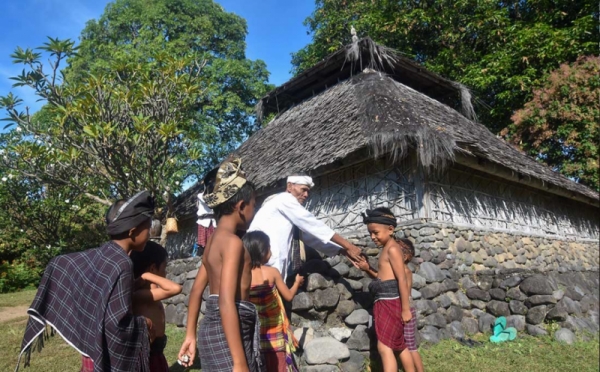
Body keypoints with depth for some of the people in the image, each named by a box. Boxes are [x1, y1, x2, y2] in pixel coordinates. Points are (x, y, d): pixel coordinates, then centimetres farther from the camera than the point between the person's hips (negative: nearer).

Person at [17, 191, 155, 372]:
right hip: (109, 350, -7)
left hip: (92, 340, 8)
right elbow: (118, 321, -29)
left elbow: (57, 264, 11)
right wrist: (143, 324, -12)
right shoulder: (122, 265, -27)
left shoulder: (95, 255, -4)